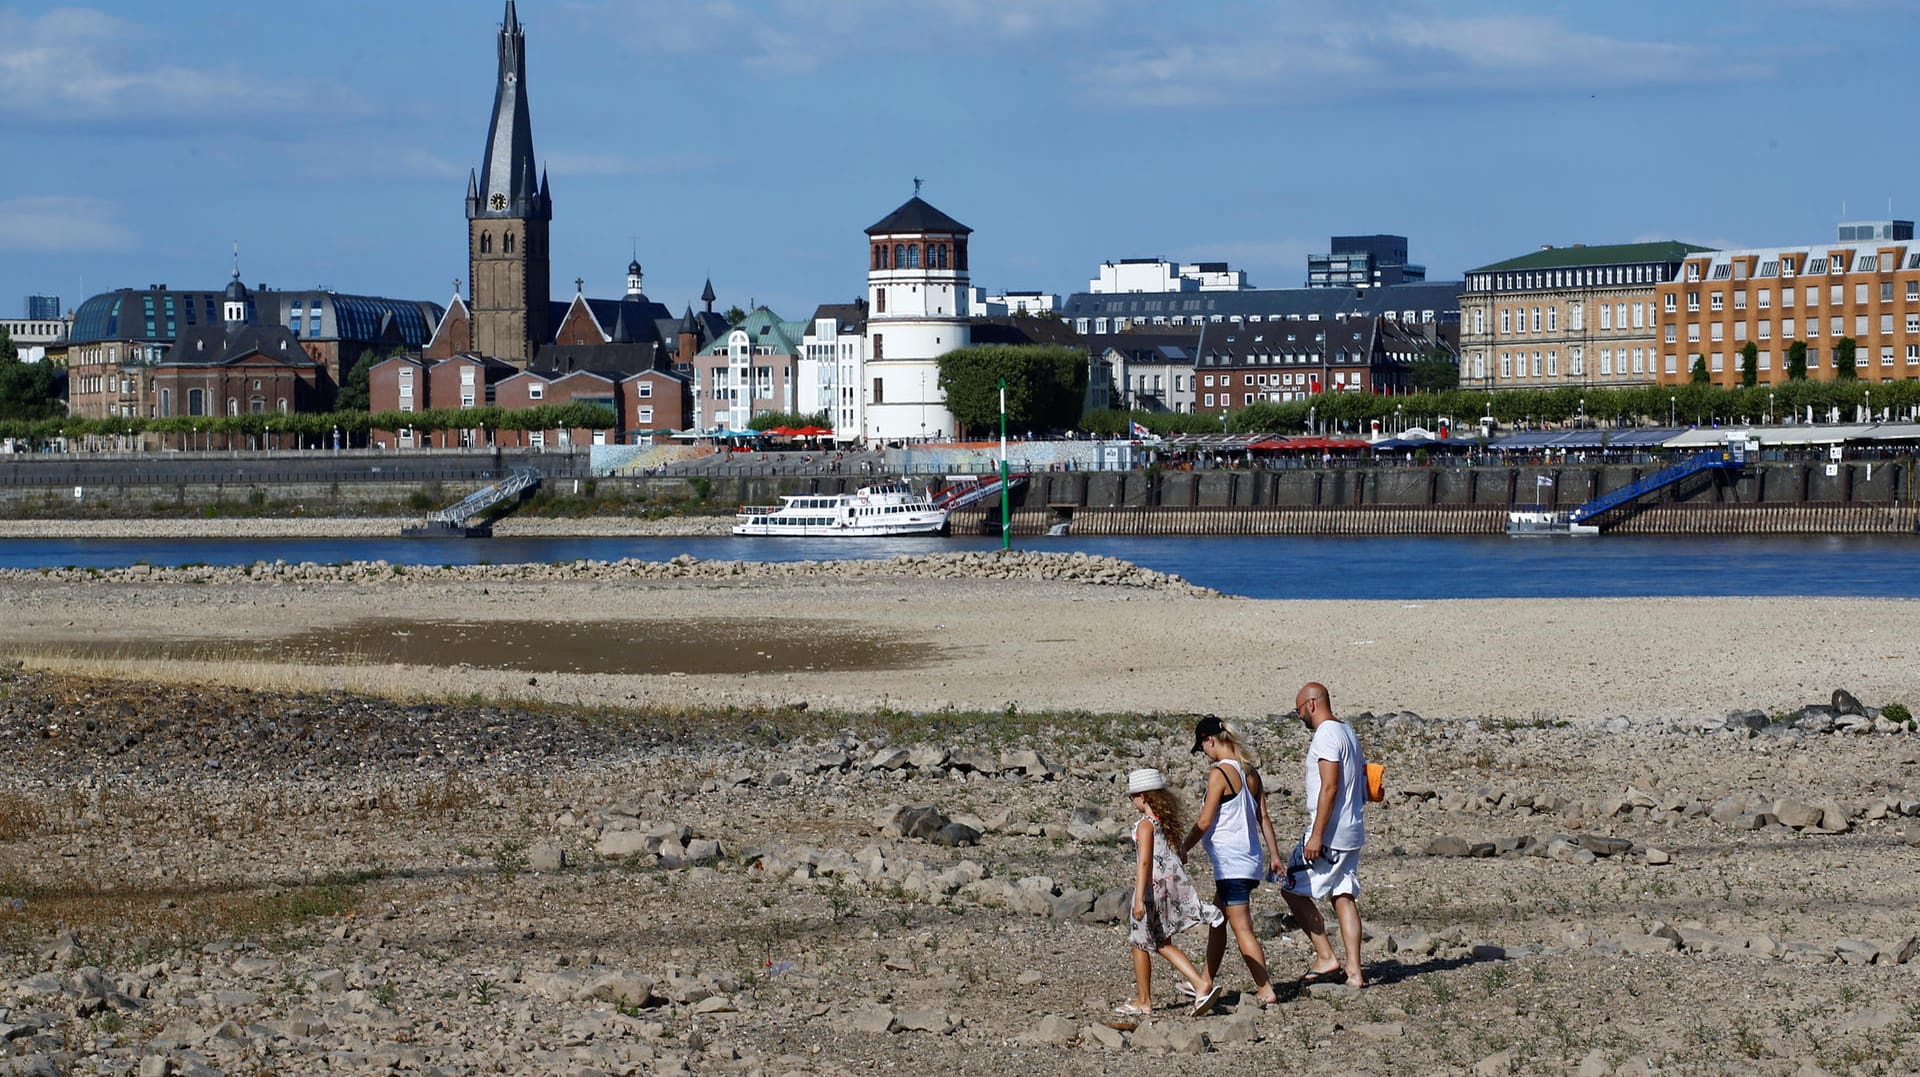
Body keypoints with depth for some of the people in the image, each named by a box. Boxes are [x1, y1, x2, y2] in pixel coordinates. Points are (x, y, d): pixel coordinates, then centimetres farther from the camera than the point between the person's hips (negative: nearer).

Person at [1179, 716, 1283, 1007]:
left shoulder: (1220, 773, -15)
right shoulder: (1250, 772, 9)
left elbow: (1205, 822, -13)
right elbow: (1263, 817, 11)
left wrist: (1183, 849, 0)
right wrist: (1274, 854, 15)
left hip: (1230, 861, -9)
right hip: (1251, 859, 9)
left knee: (1242, 929, -6)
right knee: (1216, 921, 21)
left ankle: (1265, 990, -8)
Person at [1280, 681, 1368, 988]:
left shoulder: (1326, 736, -15)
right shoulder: (1347, 731, 16)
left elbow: (1330, 788, -22)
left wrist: (1317, 835, -22)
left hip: (1329, 835, -10)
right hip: (1351, 833, 10)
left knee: (1292, 889, 0)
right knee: (1344, 897, 8)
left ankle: (1326, 956, -1)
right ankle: (1354, 971, 5)